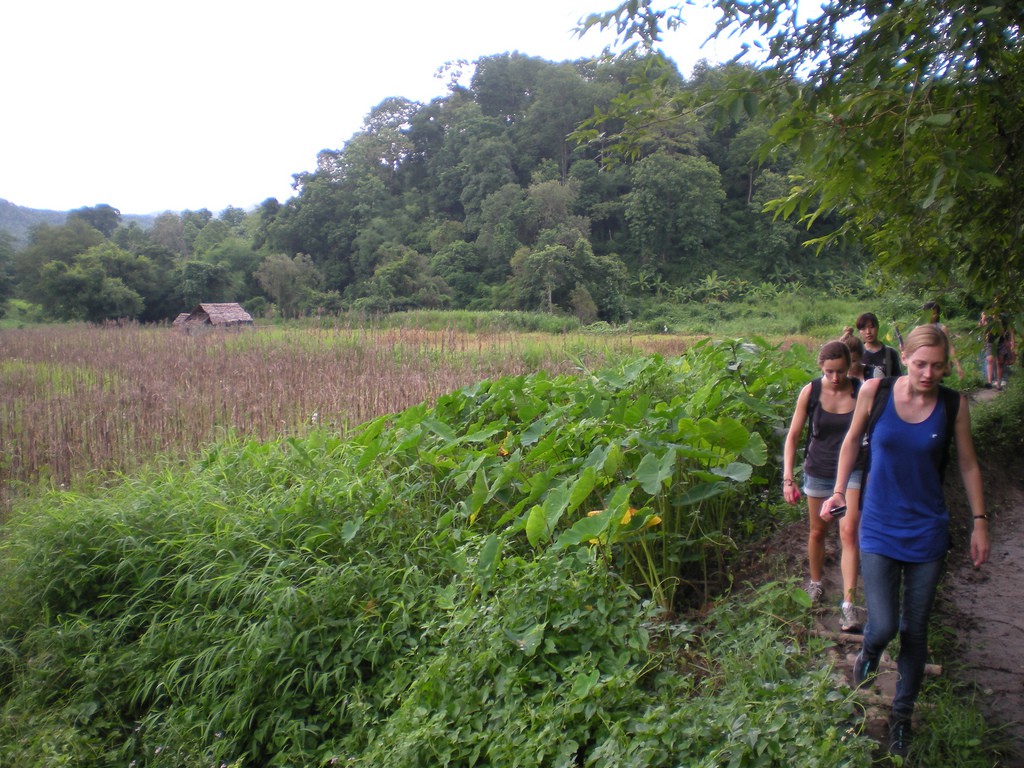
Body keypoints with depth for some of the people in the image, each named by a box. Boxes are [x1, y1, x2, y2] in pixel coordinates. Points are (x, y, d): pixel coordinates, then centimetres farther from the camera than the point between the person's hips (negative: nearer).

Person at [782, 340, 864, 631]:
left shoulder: (862, 392, -10)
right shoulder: (810, 392, -9)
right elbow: (793, 436, -5)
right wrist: (787, 477, -11)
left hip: (851, 471, -1)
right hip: (818, 472, 1)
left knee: (848, 533, -12)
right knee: (817, 531, 15)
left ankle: (849, 605, -10)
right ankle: (815, 582, 38)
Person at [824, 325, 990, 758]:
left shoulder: (954, 405, -6)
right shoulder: (875, 392, -9)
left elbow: (968, 465, 5)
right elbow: (852, 441, 6)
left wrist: (979, 521, 4)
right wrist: (839, 491, 1)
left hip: (927, 532, 1)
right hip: (879, 530, -1)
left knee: (915, 630, 10)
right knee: (883, 627, -7)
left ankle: (902, 715, 32)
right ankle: (869, 652, 32)